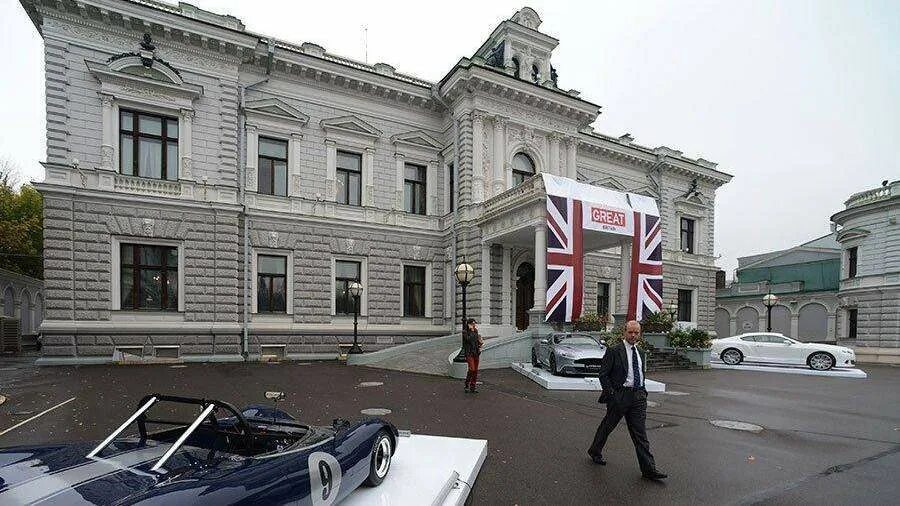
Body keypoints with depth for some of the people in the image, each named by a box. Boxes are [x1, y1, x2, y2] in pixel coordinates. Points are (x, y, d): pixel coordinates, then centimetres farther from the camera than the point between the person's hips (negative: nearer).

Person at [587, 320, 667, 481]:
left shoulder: (641, 353, 12)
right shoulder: (614, 351, -9)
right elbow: (603, 374, -9)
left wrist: (643, 392, 11)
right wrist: (610, 393, -12)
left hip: (638, 395, 5)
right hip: (620, 395, -4)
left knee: (640, 433, 3)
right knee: (607, 426, 11)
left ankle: (649, 469, 6)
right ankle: (595, 451, 32)